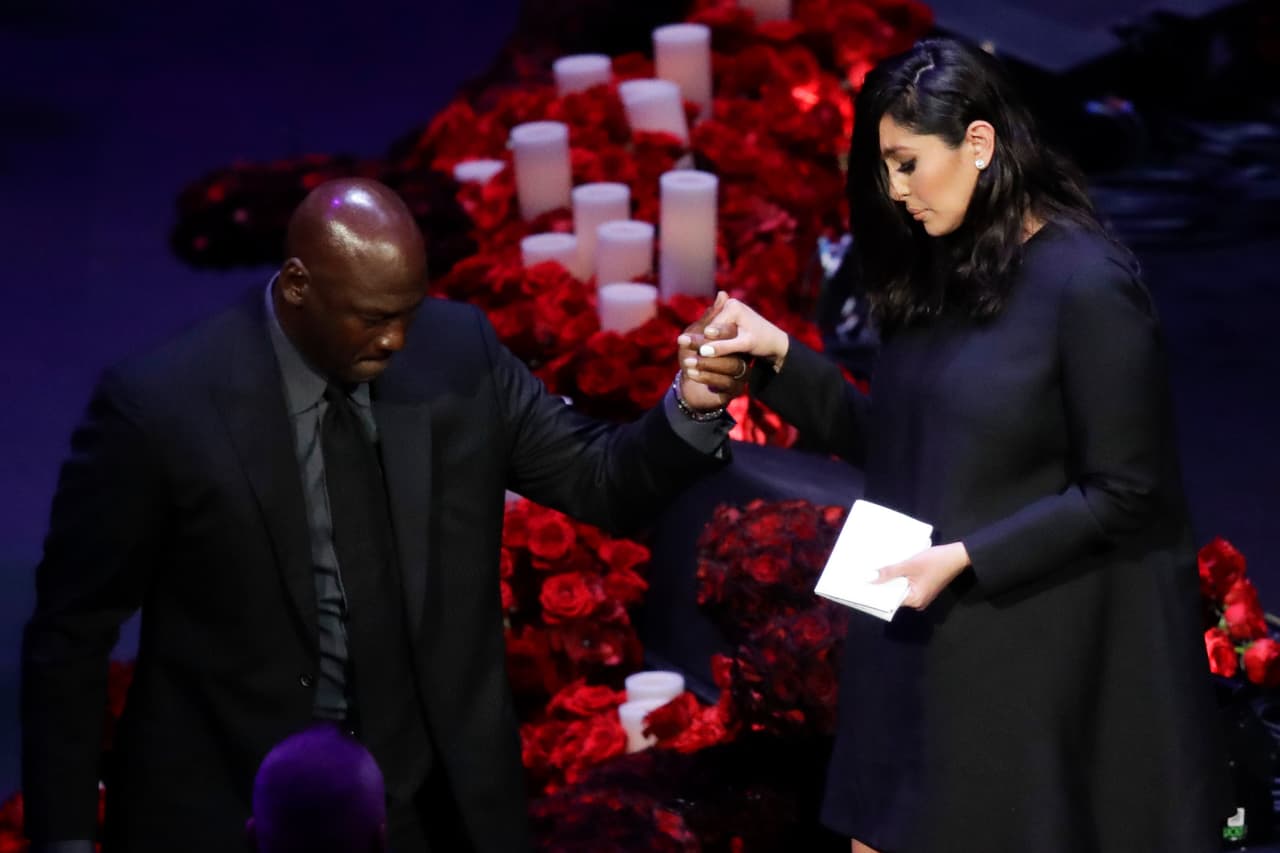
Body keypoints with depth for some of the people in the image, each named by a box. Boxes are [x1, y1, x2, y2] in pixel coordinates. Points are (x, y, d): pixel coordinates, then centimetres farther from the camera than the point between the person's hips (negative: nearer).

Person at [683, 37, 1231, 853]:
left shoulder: (1087, 285, -16)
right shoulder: (944, 272, 7)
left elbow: (1122, 496, -15)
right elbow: (892, 445, 10)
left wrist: (965, 558, -19)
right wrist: (778, 358, -1)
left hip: (1035, 658, -7)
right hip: (925, 640, 7)